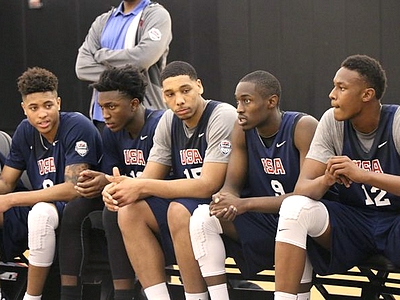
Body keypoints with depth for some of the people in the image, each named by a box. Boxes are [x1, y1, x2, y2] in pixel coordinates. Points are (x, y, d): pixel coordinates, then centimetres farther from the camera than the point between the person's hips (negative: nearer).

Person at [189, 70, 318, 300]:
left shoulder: (302, 127, -18)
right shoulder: (242, 130, -1)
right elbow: (232, 185, 0)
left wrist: (245, 204, -31)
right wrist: (225, 201, -27)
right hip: (264, 222, 6)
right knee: (203, 218, -15)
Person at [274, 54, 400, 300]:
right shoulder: (332, 122, -3)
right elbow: (302, 189, -7)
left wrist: (364, 175, -36)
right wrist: (326, 180, -30)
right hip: (353, 220, 4)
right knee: (293, 208, -23)